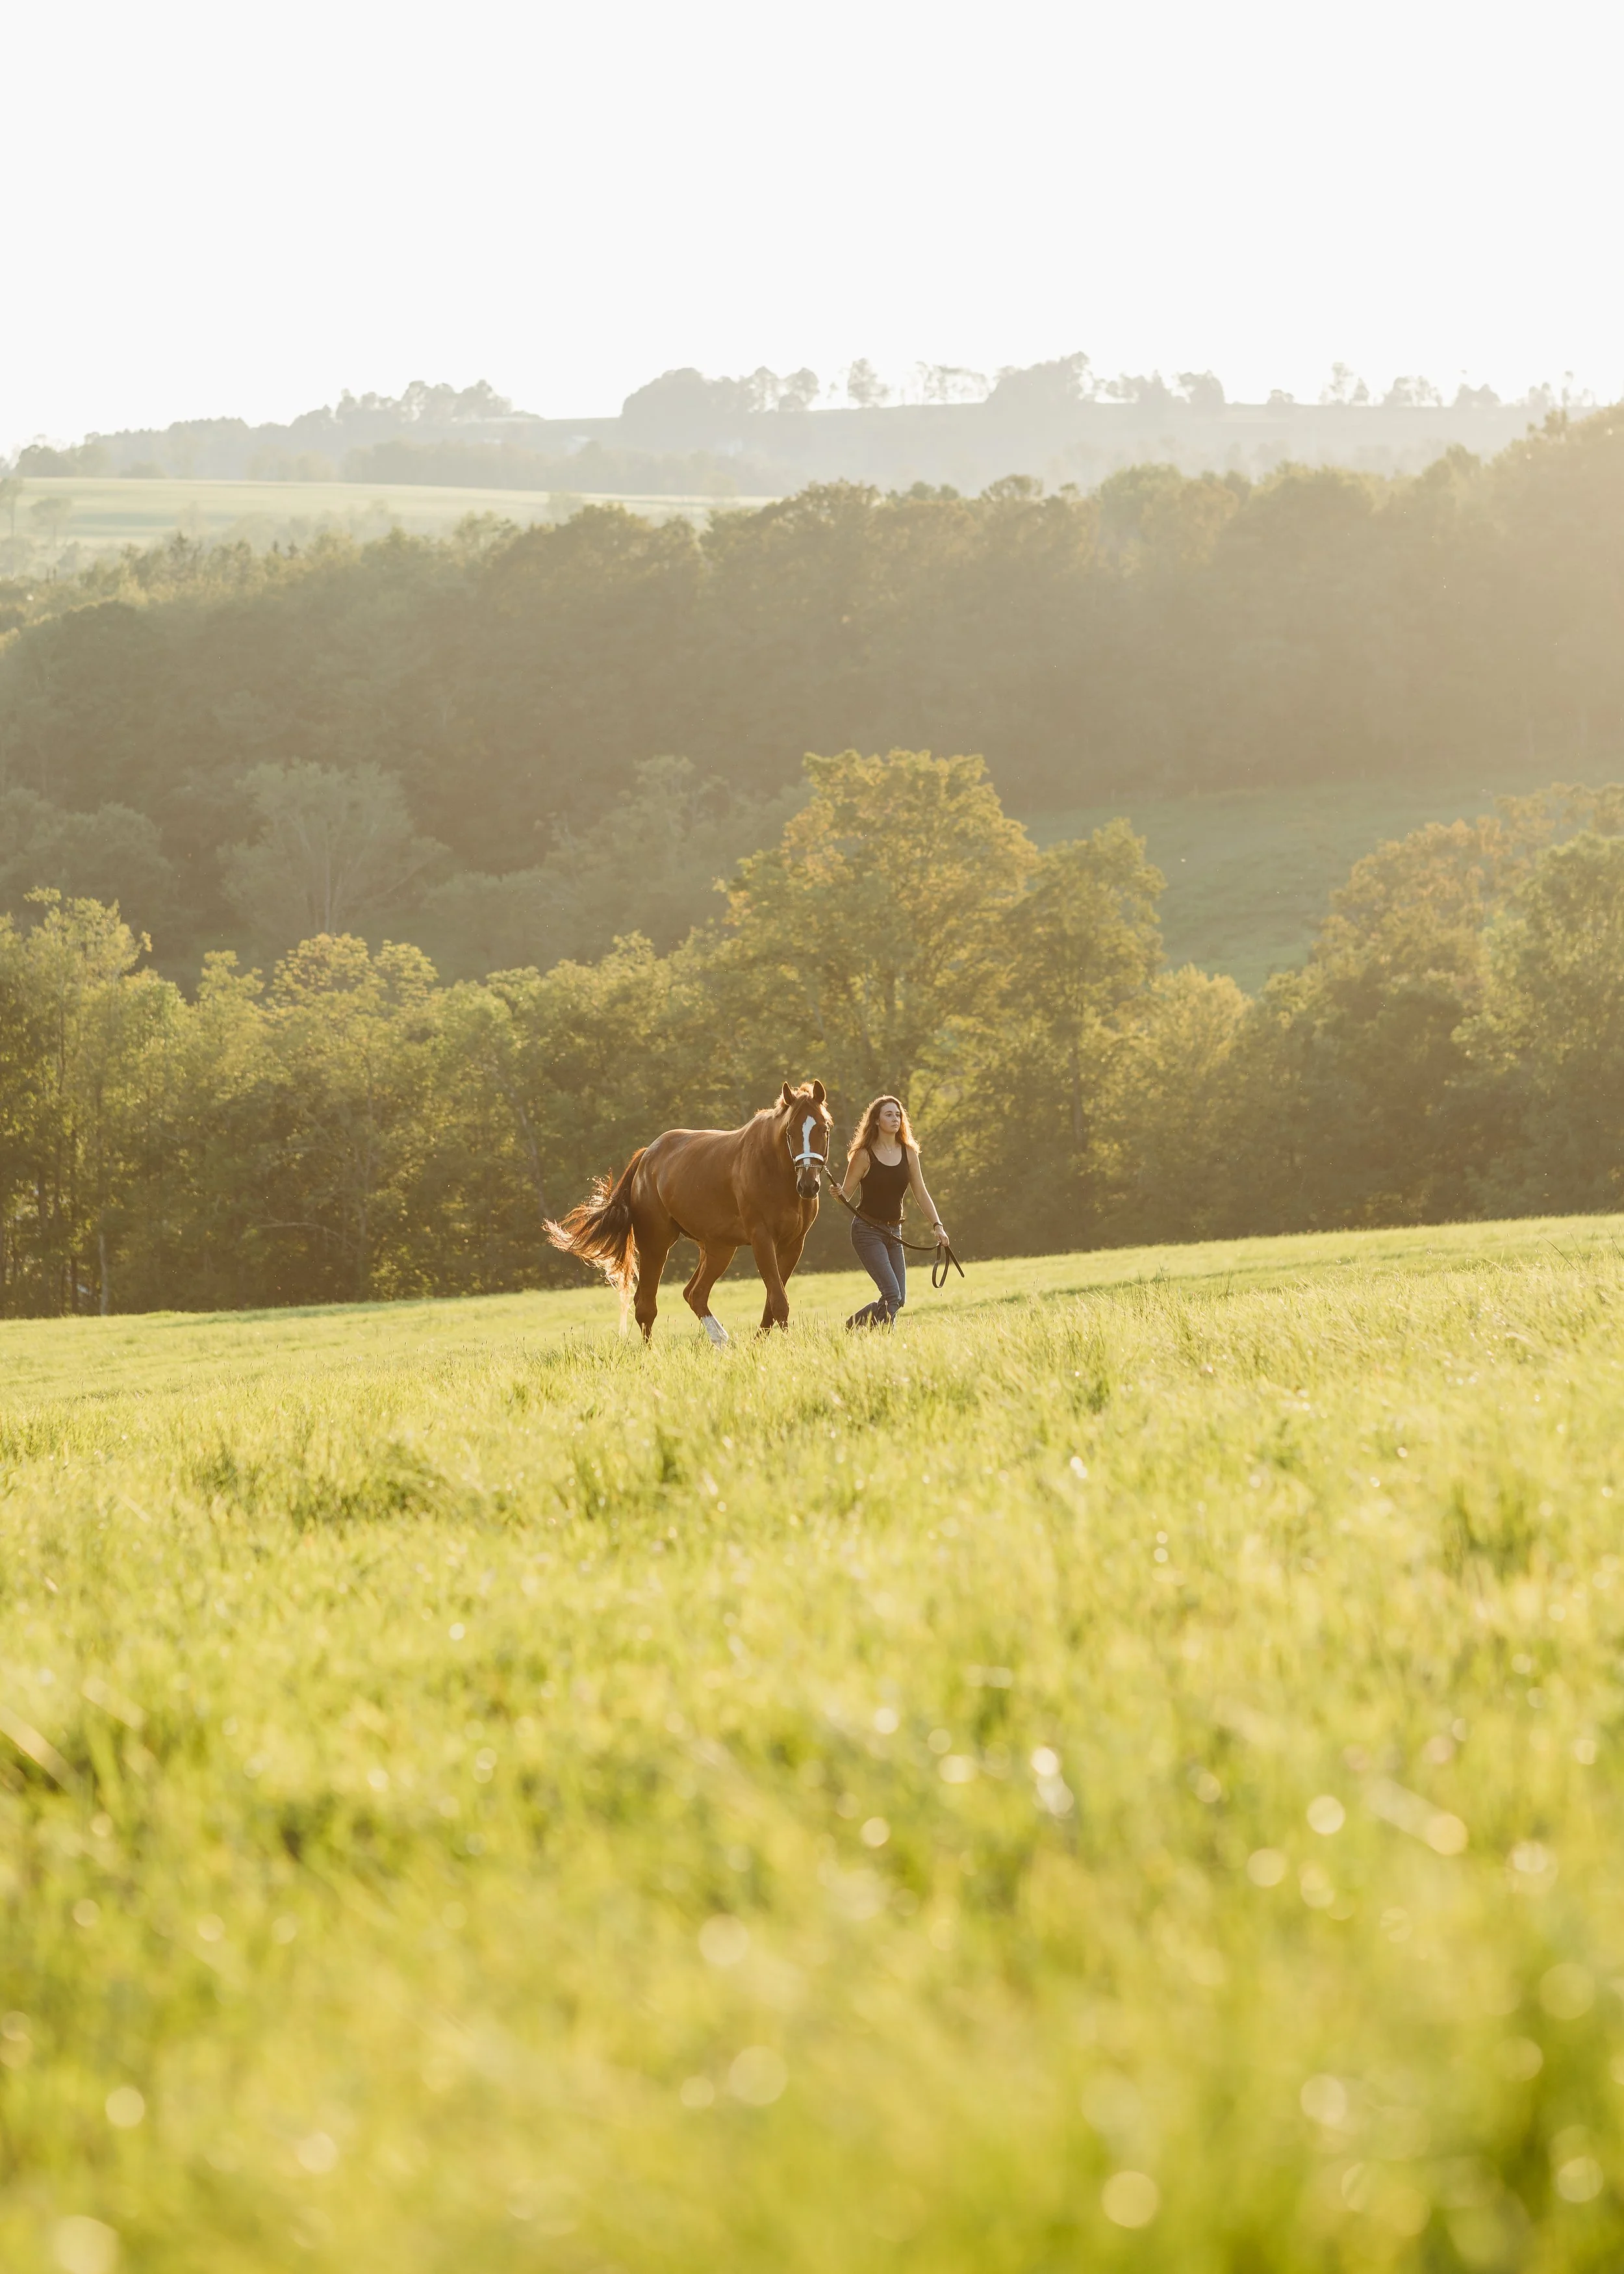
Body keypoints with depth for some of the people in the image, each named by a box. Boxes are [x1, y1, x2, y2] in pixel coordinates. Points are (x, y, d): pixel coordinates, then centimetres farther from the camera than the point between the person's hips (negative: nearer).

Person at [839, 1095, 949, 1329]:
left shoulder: (908, 1153, 5)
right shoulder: (864, 1155, -8)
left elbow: (920, 1193, 6)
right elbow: (847, 1193, -6)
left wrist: (937, 1225, -4)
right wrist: (838, 1195, -30)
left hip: (893, 1232, 6)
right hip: (868, 1231, -6)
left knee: (899, 1300, 5)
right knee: (892, 1294, -18)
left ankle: (853, 1325, 23)